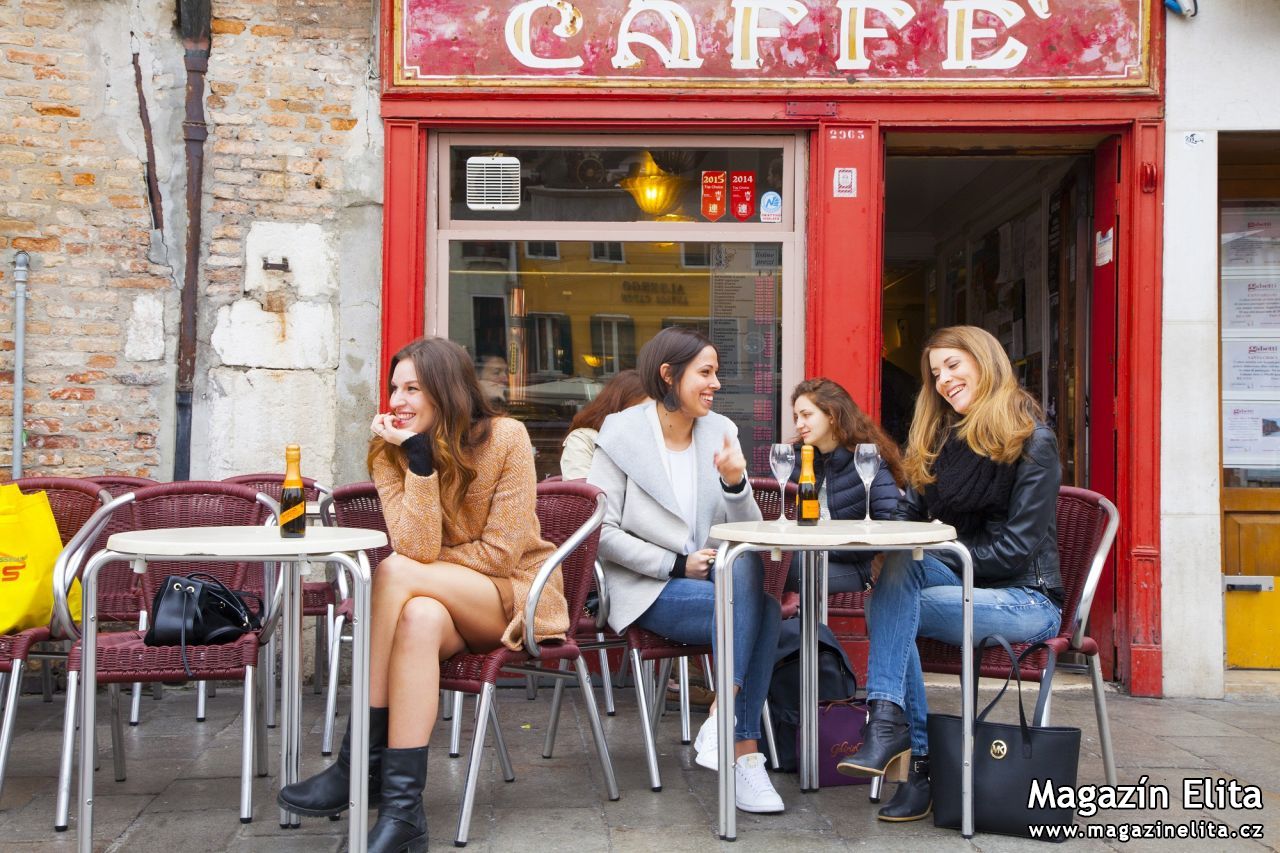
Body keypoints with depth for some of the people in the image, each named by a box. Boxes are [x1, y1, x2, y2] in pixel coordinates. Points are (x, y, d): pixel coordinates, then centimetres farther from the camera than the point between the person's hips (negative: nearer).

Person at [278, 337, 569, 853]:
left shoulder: (505, 438, -10)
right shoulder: (392, 453, 0)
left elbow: (502, 551, -13)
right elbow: (418, 548, -15)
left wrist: (414, 568, -10)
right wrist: (419, 454, -20)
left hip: (515, 595, -3)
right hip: (445, 602, 3)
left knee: (395, 573, -29)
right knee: (419, 617, -36)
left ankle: (361, 765, -25)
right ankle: (401, 808, -36)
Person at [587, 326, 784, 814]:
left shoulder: (720, 432, 9)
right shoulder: (622, 435, -3)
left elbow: (748, 532, 5)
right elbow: (601, 531, -9)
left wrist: (735, 482, -15)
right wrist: (676, 564, -15)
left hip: (715, 576, 4)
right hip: (647, 591, -4)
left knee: (747, 566, -32)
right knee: (757, 611, -28)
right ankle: (745, 751, -22)